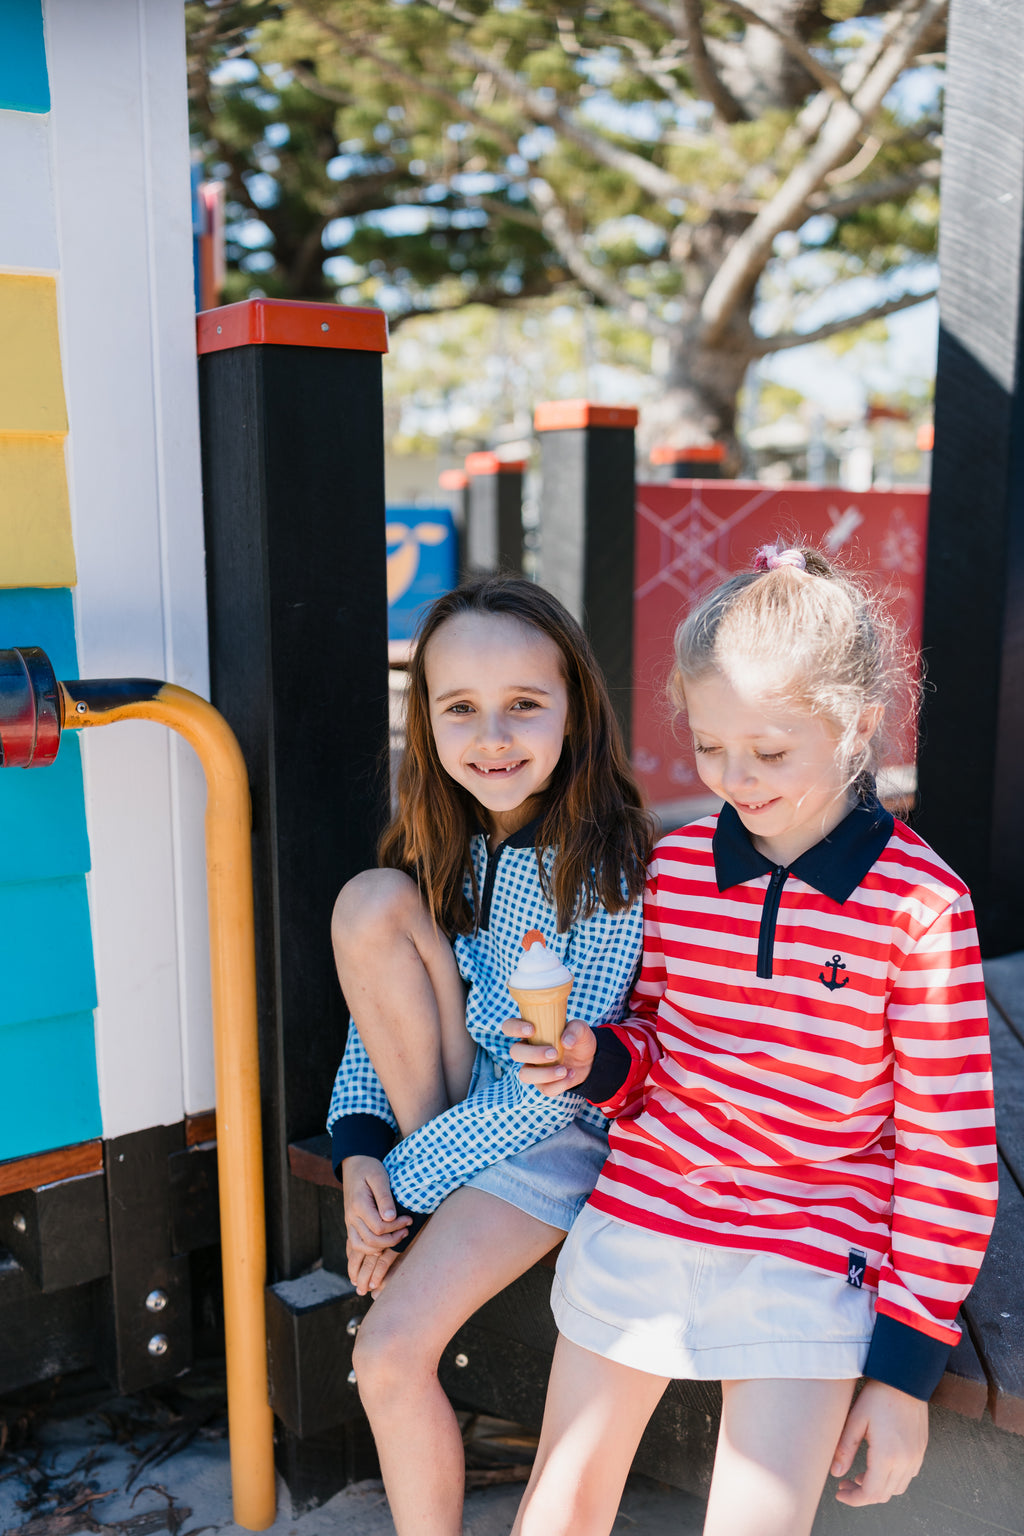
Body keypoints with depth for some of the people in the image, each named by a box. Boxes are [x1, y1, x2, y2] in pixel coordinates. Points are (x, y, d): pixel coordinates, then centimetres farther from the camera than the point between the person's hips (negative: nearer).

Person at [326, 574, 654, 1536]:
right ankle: (440, 1189, -7)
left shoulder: (606, 865, -20)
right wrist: (359, 1149, -13)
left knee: (390, 1351, -21)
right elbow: (378, 1009, 3)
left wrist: (405, 1179, -19)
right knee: (369, 902, -18)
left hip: (558, 1130, -6)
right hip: (447, 1100, 6)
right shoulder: (439, 845, -2)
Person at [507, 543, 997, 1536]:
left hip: (808, 1271, -4)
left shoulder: (921, 907, -13)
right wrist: (596, 1061, -12)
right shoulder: (675, 868, -1)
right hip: (636, 1223, 4)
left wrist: (907, 1362, -5)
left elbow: (949, 1149, -8)